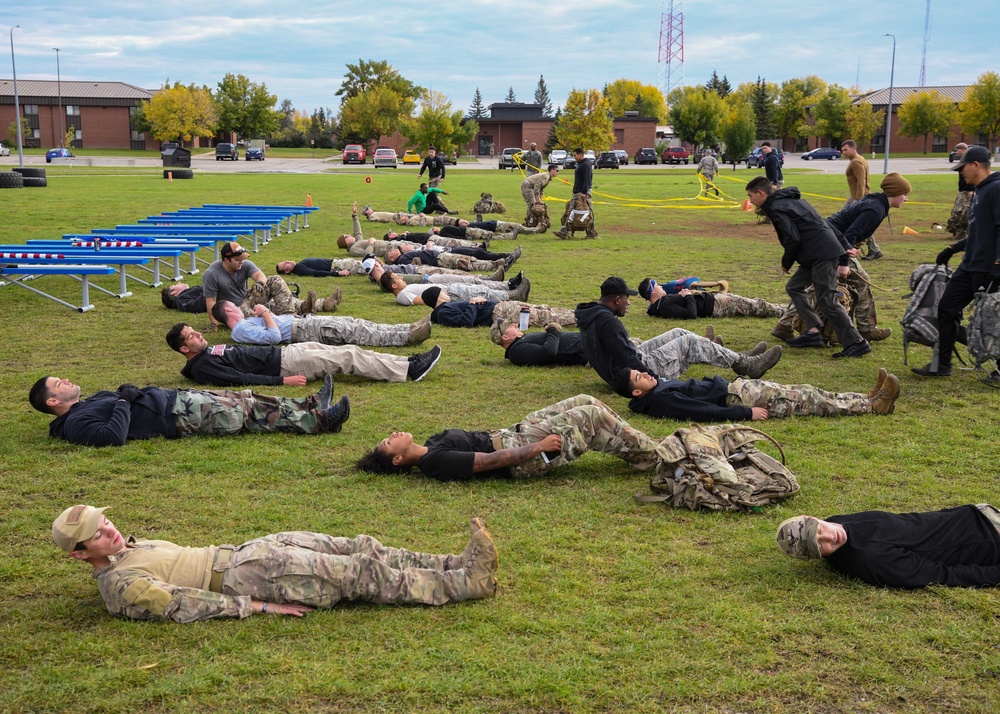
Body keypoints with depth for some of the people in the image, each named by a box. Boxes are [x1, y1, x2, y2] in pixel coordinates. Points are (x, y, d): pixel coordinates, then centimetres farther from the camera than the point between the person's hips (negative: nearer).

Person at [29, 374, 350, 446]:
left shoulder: (89, 403, 20)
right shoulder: (76, 424, -11)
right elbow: (114, 436, -28)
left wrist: (128, 393, 6)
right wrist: (125, 402, -16)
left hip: (174, 398, 10)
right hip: (177, 417, -10)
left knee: (244, 400, 5)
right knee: (243, 414, -11)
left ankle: (308, 407, 10)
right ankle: (318, 421, -8)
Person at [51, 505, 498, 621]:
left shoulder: (133, 547, 18)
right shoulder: (119, 586, -11)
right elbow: (181, 604, -18)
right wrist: (260, 606, -21)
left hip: (240, 552, 9)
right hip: (250, 576, -9)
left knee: (363, 549, -2)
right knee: (363, 574, -13)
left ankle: (460, 564, -2)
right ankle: (469, 583, -9)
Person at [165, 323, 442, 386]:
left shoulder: (210, 350, 17)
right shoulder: (203, 367, -13)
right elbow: (240, 379, -21)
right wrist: (282, 381, -25)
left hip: (283, 353, 10)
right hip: (282, 365, -9)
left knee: (347, 351, 3)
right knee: (347, 357, -12)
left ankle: (408, 364, 4)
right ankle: (409, 370, -6)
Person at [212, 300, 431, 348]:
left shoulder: (245, 324, 21)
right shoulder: (241, 331, -9)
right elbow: (274, 337, -22)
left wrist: (265, 312, 10)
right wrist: (265, 313, -12)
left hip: (303, 322, 10)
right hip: (305, 331, -10)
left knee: (354, 324, 0)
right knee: (356, 333, -17)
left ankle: (407, 332, -5)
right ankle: (407, 336, -20)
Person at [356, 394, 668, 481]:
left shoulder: (433, 443, 11)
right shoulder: (436, 461, -19)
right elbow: (489, 461, -22)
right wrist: (539, 447, -20)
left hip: (512, 435, 9)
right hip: (520, 456, -9)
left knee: (586, 402, 6)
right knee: (591, 417, -11)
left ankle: (645, 449, 18)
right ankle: (657, 458, 3)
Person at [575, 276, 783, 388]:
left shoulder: (592, 316, 7)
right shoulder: (608, 322, -25)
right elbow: (626, 359, -29)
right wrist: (656, 379, -23)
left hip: (621, 371, 10)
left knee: (678, 334, 15)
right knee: (690, 342, -2)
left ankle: (738, 358, 24)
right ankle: (746, 365, 11)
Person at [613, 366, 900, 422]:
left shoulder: (660, 385, 10)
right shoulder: (660, 400, -21)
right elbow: (706, 412, -25)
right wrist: (746, 413, -23)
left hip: (733, 388, 10)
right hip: (738, 399, -10)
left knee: (803, 393, 7)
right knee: (806, 400, -5)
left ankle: (870, 399, 11)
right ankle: (873, 404, 5)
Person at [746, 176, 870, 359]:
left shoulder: (777, 208, -8)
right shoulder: (790, 201, 23)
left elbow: (793, 240, -18)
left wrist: (786, 263, 2)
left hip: (823, 255, -11)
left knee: (826, 300, -9)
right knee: (794, 287, 15)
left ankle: (856, 343, -6)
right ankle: (813, 331, 9)